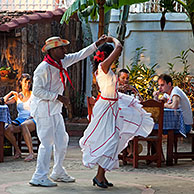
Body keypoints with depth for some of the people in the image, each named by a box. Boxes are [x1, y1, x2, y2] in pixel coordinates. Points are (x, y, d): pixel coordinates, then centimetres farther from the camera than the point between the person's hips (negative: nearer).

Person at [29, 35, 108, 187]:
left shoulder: (62, 62, 6)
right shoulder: (43, 69, -19)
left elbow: (80, 55, 17)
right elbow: (37, 91, -20)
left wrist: (97, 44, 11)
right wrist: (58, 97, -20)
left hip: (55, 110, 9)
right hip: (43, 110, -9)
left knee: (62, 140, 14)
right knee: (47, 143, -9)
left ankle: (58, 173, 26)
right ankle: (39, 177, -3)